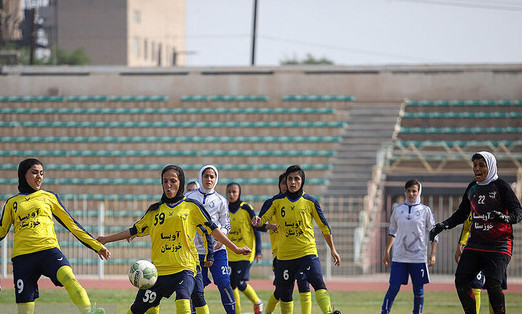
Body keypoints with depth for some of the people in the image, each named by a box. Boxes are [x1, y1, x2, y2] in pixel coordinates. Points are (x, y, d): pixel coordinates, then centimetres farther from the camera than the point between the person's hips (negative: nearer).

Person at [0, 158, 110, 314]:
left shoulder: (49, 197, 18)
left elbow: (71, 224, 19)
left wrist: (97, 246, 16)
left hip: (49, 250, -1)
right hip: (22, 255, 1)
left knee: (68, 277, -32)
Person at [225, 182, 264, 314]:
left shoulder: (246, 209, -5)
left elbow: (256, 230, -2)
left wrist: (258, 251, -7)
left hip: (245, 252, -5)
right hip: (230, 254, 5)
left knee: (240, 284, -14)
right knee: (231, 284, 1)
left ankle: (257, 302, 10)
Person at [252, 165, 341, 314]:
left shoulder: (310, 202, 4)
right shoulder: (277, 201, 5)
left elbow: (324, 226, 12)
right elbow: (262, 218, -2)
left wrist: (333, 250, 12)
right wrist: (257, 221, -27)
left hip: (308, 251, -2)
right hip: (284, 255, 2)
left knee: (318, 282, -24)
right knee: (284, 294, 8)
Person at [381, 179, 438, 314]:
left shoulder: (425, 211, 2)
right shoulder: (397, 210, 8)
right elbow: (392, 232, 17)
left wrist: (433, 254, -4)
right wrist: (387, 252, 14)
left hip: (419, 257, -1)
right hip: (399, 257, 1)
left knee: (418, 290, 3)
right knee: (393, 288, -5)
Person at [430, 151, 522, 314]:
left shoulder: (501, 186, -6)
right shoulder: (472, 188, 12)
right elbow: (462, 214, 23)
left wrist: (505, 218, -33)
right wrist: (443, 225, 9)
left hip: (499, 245, -6)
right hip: (475, 244, 6)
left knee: (493, 285, -20)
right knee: (461, 281, -6)